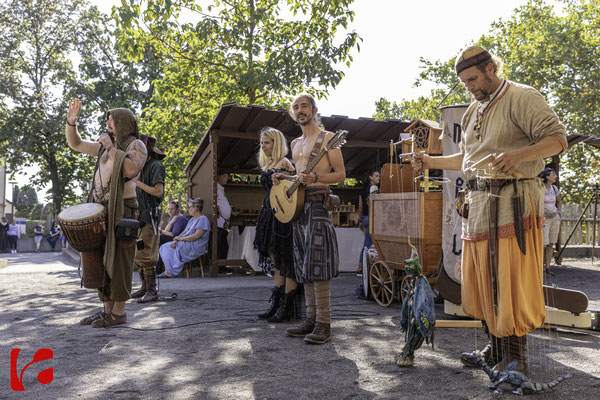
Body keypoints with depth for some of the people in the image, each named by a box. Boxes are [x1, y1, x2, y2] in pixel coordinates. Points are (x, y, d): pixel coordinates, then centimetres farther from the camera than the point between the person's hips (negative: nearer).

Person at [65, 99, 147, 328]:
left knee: (117, 259, -7)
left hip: (121, 210, -8)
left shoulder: (136, 145, -1)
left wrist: (110, 148, -13)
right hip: (100, 209, 8)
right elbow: (75, 144, 24)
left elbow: (131, 170, -18)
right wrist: (71, 121, 9)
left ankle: (118, 313, -2)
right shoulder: (105, 146, 22)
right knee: (102, 259, 7)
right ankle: (107, 310, 14)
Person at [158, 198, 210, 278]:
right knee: (165, 247, -7)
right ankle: (167, 271, -13)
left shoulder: (203, 219, -11)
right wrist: (176, 239, -6)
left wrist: (180, 238, -13)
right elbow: (184, 232, 14)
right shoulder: (192, 219, 21)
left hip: (195, 247, -9)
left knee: (169, 248, -18)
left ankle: (169, 272, -7)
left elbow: (196, 236, -21)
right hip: (186, 244, 9)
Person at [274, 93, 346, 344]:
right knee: (304, 266, 7)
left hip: (318, 203, -8)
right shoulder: (295, 144, 22)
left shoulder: (327, 137, -1)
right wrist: (283, 178, 9)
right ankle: (311, 319, 14)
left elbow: (341, 174, -7)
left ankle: (323, 324, -7)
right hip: (297, 204, 8)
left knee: (316, 265, -12)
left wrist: (315, 178, -23)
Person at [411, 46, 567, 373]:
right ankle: (496, 347, 24)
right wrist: (431, 162, 14)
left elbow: (557, 139, -12)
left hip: (513, 201, -8)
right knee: (482, 278, 10)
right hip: (479, 201, 8)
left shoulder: (521, 97, -4)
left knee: (511, 278, -5)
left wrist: (518, 154, -28)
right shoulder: (474, 110, 21)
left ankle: (515, 356, 8)